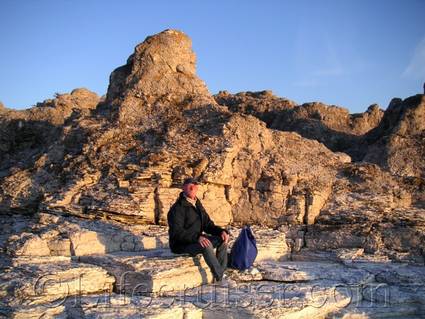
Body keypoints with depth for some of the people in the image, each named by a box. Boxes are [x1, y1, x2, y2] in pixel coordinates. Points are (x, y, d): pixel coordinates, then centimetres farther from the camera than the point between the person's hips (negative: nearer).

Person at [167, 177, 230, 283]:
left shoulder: (198, 205, 12)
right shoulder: (177, 208, -16)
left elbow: (208, 224, 14)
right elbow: (177, 232, -25)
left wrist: (221, 231, -5)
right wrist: (197, 237, -36)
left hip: (196, 240, 9)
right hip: (181, 244, -9)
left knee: (222, 239, -8)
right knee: (206, 245, -33)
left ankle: (220, 273, -10)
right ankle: (220, 278, -24)